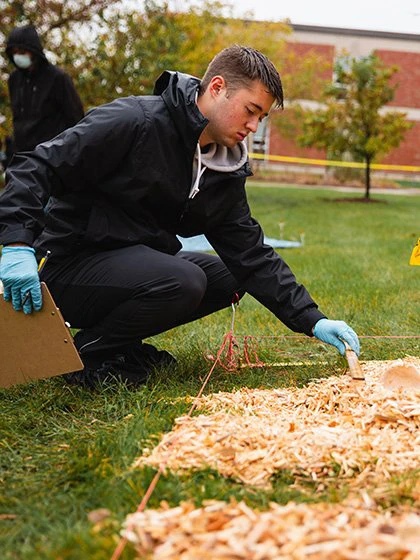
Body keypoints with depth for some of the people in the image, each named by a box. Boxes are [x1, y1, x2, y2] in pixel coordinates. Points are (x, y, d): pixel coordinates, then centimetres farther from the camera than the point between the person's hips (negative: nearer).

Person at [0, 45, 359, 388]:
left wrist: (311, 320, -4)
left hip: (138, 264, 9)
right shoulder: (135, 121, -18)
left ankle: (122, 343, 7)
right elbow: (37, 168, -19)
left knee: (229, 278, 5)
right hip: (67, 267, -8)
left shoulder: (226, 174, 4)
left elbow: (252, 255, 4)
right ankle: (87, 353, -8)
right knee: (183, 281, -30)